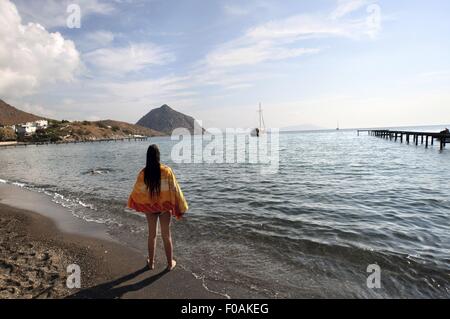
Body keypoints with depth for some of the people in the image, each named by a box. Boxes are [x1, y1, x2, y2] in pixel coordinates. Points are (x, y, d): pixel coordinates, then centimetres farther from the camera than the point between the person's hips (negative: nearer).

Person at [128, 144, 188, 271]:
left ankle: (151, 262, 32)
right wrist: (181, 207, -4)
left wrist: (132, 203, 23)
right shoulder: (166, 170, -18)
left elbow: (137, 190, 2)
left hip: (149, 207, 2)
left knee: (152, 234, 18)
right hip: (165, 207, -2)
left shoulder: (143, 173, -11)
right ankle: (170, 263, 24)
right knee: (167, 235, 11)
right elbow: (174, 189, -14)